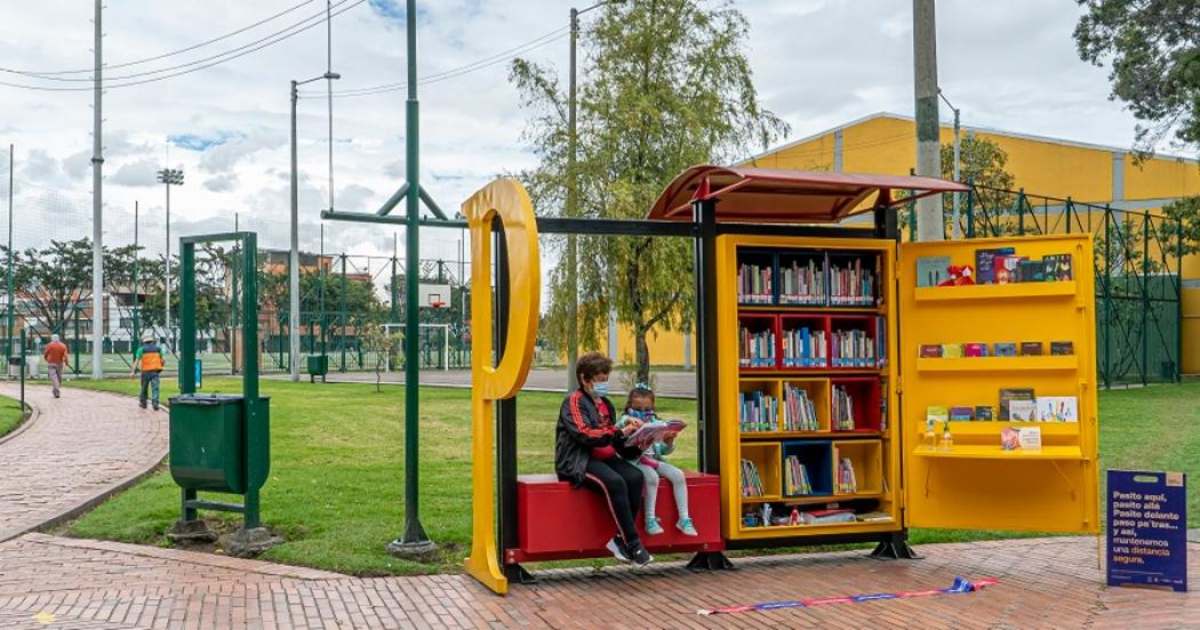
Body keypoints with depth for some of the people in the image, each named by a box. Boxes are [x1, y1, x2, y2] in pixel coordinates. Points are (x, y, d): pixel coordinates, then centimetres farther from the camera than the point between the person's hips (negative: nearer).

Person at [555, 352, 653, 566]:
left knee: (635, 477, -22)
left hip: (604, 457, 7)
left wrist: (635, 445, -1)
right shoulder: (574, 401, -3)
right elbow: (585, 435, -18)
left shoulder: (606, 404, 20)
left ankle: (620, 539, -18)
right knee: (615, 482, -33)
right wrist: (620, 433, -24)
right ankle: (633, 544, -28)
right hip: (578, 461, -7)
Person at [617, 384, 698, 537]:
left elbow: (664, 451, 16)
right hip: (635, 460, -4)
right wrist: (626, 421, -29)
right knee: (652, 476, -33)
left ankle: (683, 519, -12)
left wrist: (669, 442, -6)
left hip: (654, 459, 5)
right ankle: (650, 519, -22)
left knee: (678, 475, -17)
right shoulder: (626, 421, 5)